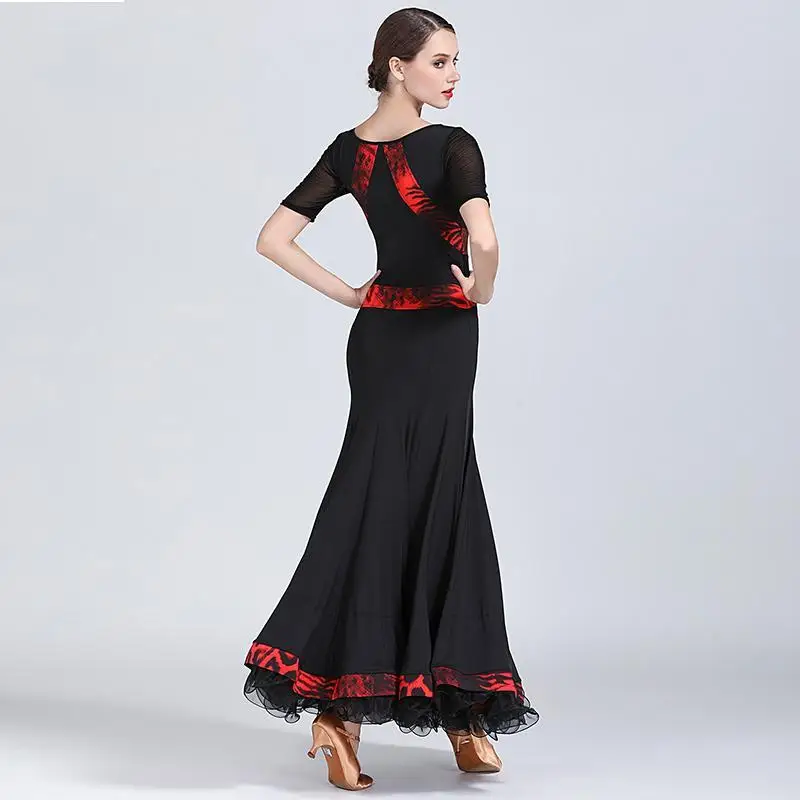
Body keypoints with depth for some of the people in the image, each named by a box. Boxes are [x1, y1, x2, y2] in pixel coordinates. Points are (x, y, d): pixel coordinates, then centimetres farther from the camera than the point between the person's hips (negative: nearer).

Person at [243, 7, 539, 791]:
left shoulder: (348, 151, 3)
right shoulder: (451, 145, -16)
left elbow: (272, 239, 0)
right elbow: (484, 240, -32)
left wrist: (347, 295, 4)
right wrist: (483, 290, -12)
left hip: (379, 336, 7)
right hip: (435, 341, -7)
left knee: (443, 508, 13)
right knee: (427, 513, 1)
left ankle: (457, 713, 16)